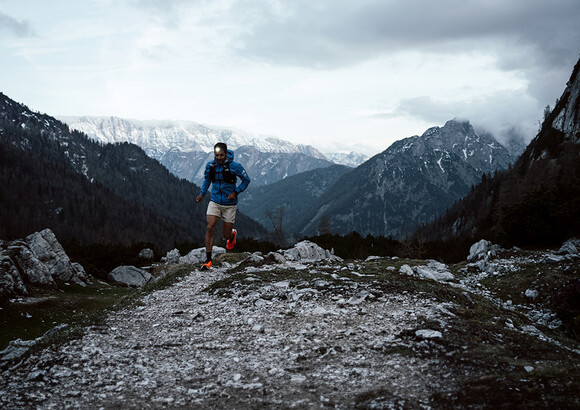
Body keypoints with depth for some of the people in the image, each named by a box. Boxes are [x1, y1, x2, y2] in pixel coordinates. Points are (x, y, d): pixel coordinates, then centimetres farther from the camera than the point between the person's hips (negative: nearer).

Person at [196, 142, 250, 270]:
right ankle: (208, 260, -8)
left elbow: (246, 180, -1)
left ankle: (233, 234, 45)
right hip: (215, 201, 2)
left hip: (229, 204, -2)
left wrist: (236, 192, -13)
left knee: (226, 235, 5)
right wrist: (202, 194, 4)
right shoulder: (210, 165, -4)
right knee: (209, 228, -15)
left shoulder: (234, 166, -14)